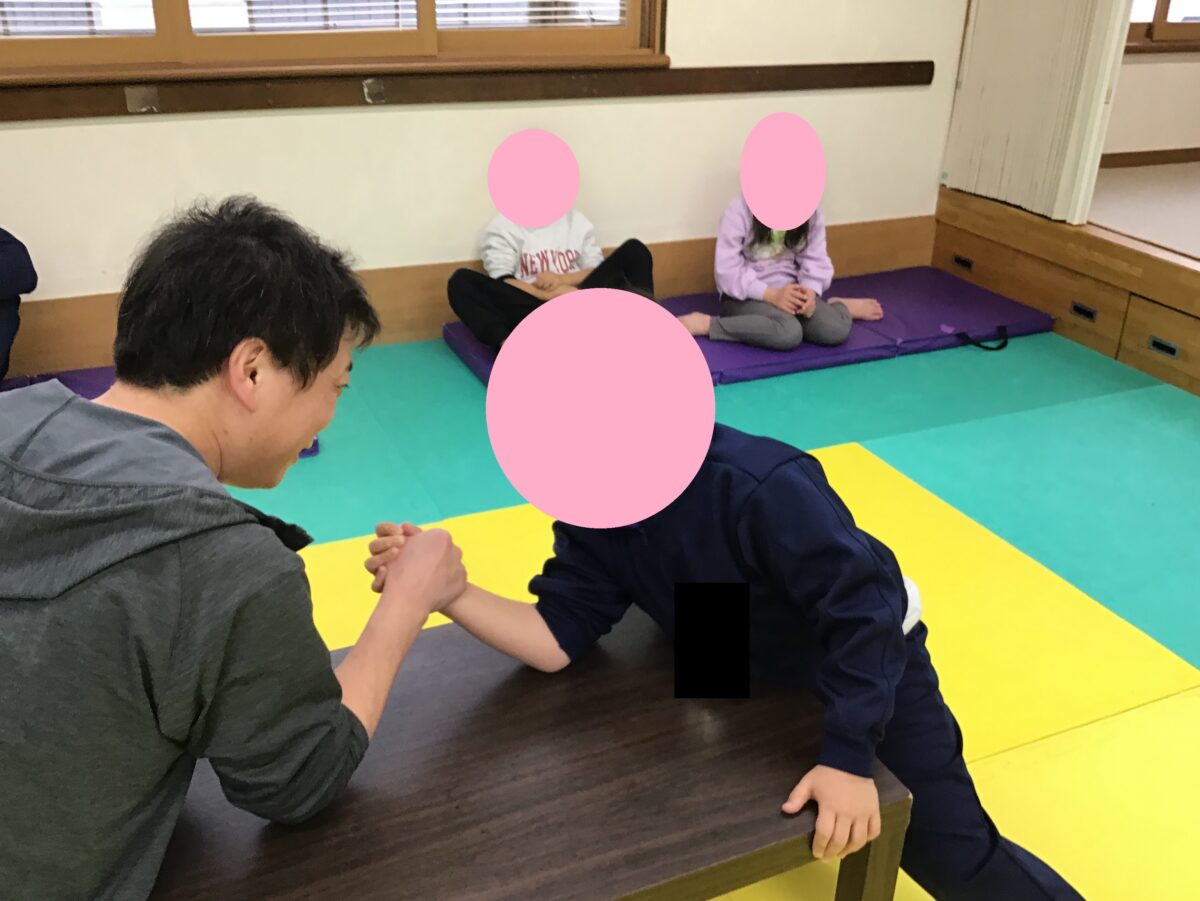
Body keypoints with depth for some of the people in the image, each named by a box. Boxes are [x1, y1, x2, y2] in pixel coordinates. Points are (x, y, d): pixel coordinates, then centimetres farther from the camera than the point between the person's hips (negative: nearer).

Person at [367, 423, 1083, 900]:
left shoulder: (760, 486, -39)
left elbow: (866, 617, -33)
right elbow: (556, 640, -19)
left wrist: (851, 759, -33)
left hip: (871, 669, -6)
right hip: (752, 673, 6)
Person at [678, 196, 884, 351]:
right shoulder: (740, 210, -14)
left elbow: (816, 259, 3)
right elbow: (727, 270, -16)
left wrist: (811, 291, -18)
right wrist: (770, 294, -25)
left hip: (790, 290, 5)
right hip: (746, 294, -5)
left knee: (837, 330, -21)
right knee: (789, 333, -37)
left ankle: (841, 307, 15)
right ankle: (706, 324, -25)